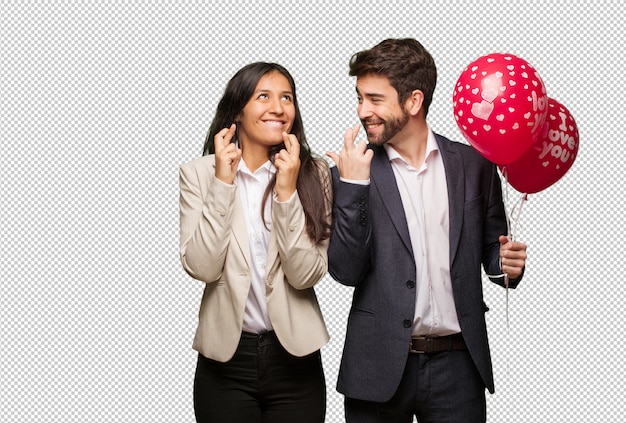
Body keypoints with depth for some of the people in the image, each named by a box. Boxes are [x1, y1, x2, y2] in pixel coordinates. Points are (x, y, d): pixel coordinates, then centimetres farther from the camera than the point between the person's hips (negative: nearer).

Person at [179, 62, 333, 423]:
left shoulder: (313, 173, -3)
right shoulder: (200, 173, -3)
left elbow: (307, 274, -10)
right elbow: (201, 267, -12)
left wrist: (287, 191, -18)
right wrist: (223, 182, -15)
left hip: (294, 357, 1)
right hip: (226, 358, 0)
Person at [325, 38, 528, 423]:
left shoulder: (474, 165, 3)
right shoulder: (352, 174, 0)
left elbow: (490, 248, 13)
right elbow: (346, 271, -8)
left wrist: (506, 264, -9)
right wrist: (352, 186, -16)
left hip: (457, 363, 1)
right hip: (379, 367, -1)